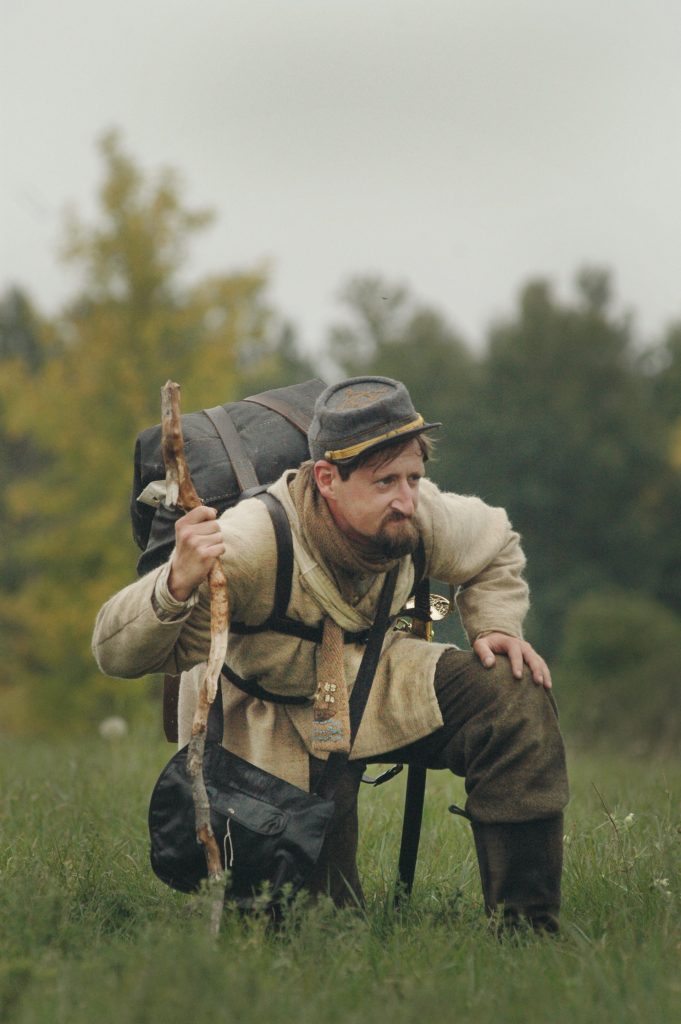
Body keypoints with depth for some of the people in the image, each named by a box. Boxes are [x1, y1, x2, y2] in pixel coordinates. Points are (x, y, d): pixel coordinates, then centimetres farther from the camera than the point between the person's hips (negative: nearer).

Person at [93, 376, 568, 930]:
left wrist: (496, 627, -8)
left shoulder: (421, 516, -17)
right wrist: (178, 585, -56)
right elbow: (120, 653, -37)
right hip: (271, 732, -5)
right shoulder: (250, 545, -34)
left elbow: (495, 546, 10)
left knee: (515, 698, -20)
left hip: (372, 688, 5)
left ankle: (527, 923, -11)